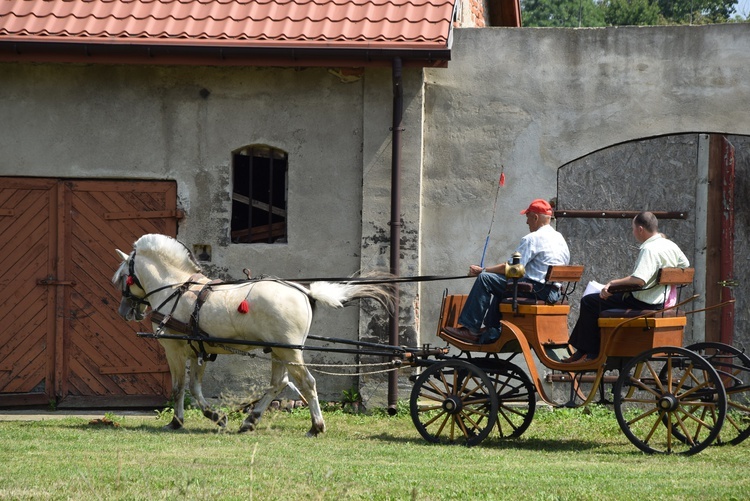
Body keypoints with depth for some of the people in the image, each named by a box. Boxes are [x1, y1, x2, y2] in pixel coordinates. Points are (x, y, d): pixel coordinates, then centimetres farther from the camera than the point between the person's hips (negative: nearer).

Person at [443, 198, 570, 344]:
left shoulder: (532, 239, -12)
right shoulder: (560, 238, 16)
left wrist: (482, 270, -1)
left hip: (537, 290, -10)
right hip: (554, 292, 10)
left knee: (484, 279, -9)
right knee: (499, 291, 30)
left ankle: (470, 329, -9)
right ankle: (492, 333, 30)